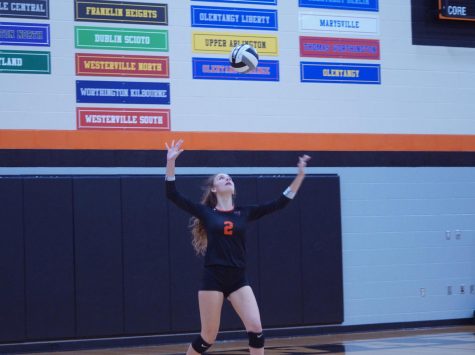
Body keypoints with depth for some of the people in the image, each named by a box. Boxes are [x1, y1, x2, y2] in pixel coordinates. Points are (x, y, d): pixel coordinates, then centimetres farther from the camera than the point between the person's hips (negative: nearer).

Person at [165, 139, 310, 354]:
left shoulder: (245, 213, 9)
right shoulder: (206, 213, 2)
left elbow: (280, 202, 7)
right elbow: (172, 195, -4)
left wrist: (300, 175, 0)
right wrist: (171, 162, -12)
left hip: (239, 279, 3)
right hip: (213, 279, -3)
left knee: (256, 329, -11)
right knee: (208, 337, 2)